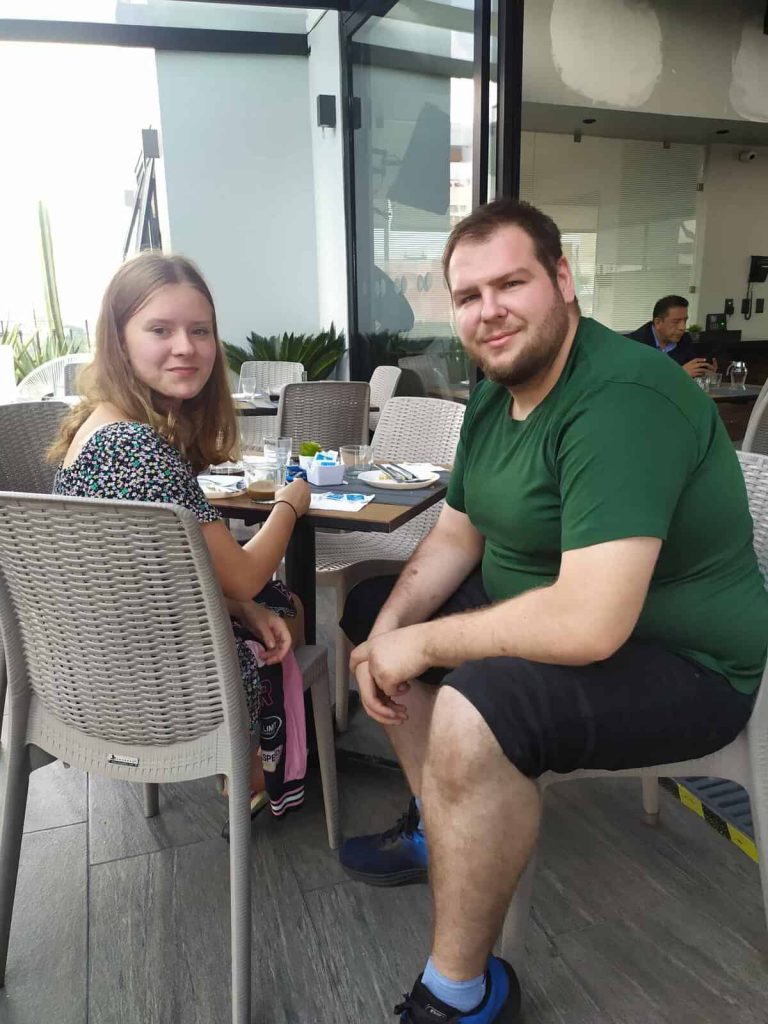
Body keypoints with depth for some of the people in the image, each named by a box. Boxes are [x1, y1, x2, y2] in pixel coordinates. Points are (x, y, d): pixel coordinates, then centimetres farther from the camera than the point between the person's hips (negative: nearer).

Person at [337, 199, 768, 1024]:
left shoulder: (622, 400, -28)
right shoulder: (496, 392, 2)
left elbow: (589, 624, -36)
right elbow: (455, 536, 9)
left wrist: (422, 644, -22)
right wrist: (388, 632, -8)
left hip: (680, 665, -9)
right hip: (536, 610, 9)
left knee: (471, 716, -34)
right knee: (371, 606, 11)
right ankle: (439, 827, 22)